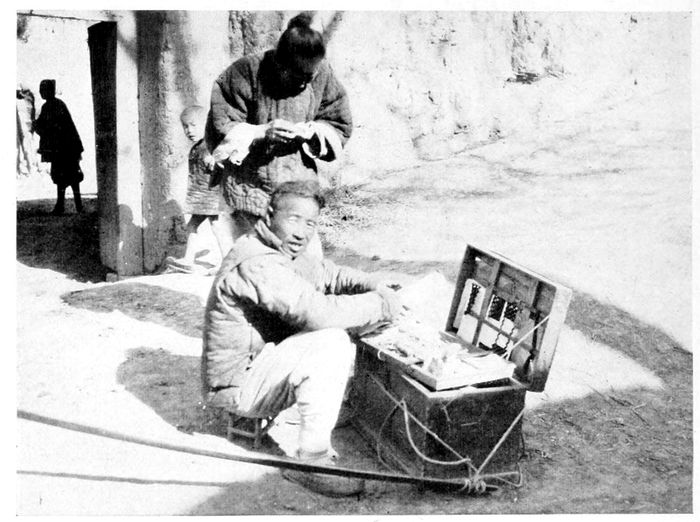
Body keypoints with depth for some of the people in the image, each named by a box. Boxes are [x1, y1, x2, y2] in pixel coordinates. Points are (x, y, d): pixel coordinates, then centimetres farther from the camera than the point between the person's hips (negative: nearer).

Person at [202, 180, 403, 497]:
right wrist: (381, 305, -24)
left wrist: (374, 286, -5)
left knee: (338, 337, 13)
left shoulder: (284, 251, 6)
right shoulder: (257, 262, -27)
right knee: (330, 343, -26)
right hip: (235, 384, -10)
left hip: (255, 361, 10)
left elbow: (327, 275, 14)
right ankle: (312, 461, -18)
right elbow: (315, 311, -36)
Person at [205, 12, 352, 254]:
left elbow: (341, 127, 8)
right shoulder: (245, 73, -11)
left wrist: (312, 131, -12)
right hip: (250, 187, -2)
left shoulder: (322, 75, -2)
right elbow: (218, 130, -8)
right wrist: (262, 133, -22)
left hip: (300, 188, 3)